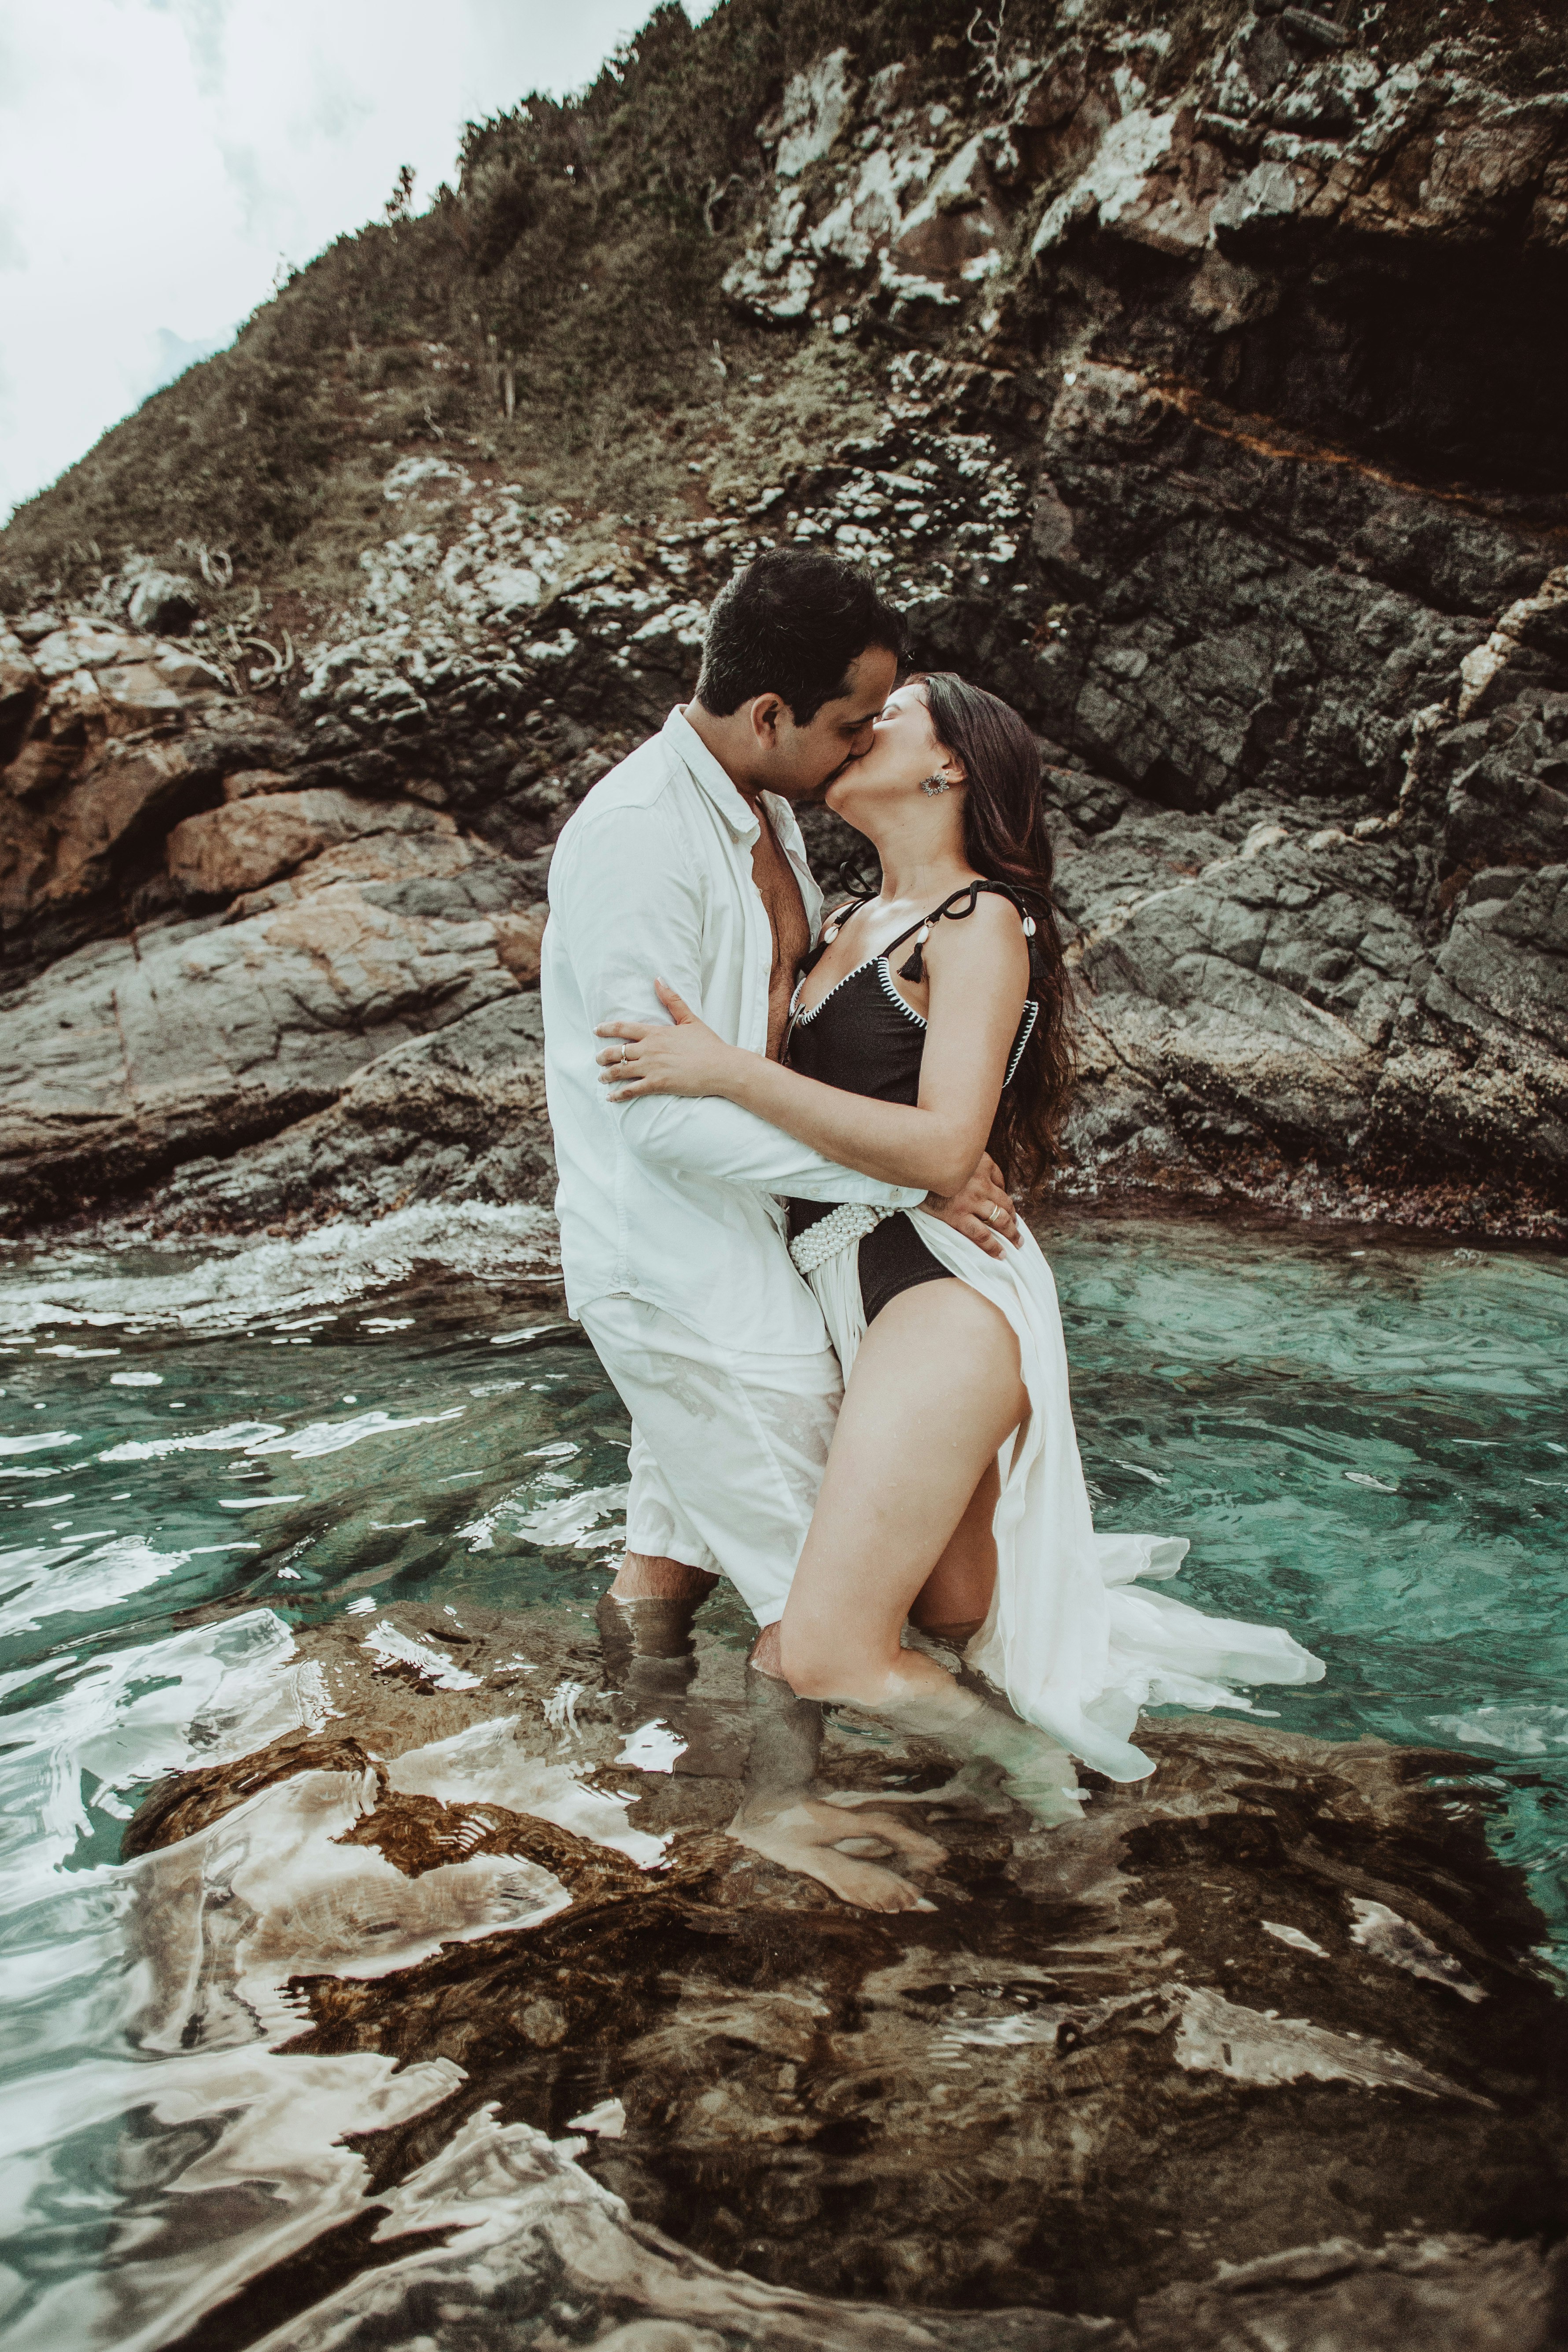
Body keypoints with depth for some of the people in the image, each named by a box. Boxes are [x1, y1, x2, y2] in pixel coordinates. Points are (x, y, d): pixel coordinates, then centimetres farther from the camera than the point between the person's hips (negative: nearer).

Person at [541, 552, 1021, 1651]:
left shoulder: (763, 808, 9)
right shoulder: (634, 835, -22)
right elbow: (663, 1108, -26)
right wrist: (905, 1170, -23)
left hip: (730, 1238, 10)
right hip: (681, 1267, -10)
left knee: (675, 1541, 22)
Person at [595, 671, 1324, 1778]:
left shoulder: (980, 922, -7)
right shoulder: (849, 923, 16)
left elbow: (941, 1147, -19)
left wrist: (727, 1071, -21)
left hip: (945, 1290, -8)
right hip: (863, 1300, 8)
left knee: (825, 1656, -10)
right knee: (955, 1618, 16)